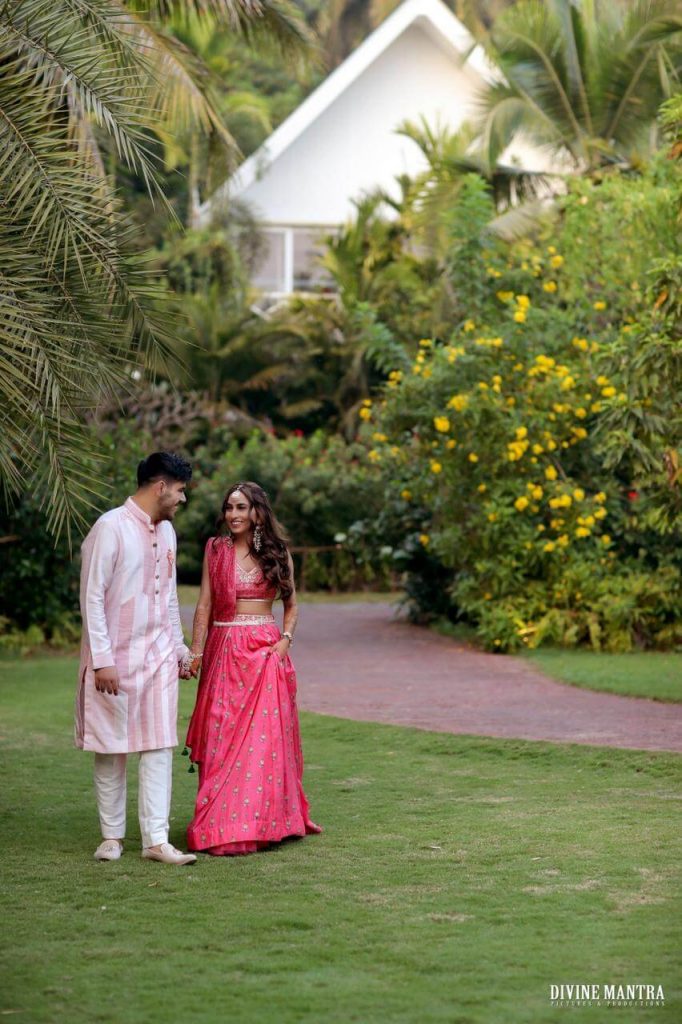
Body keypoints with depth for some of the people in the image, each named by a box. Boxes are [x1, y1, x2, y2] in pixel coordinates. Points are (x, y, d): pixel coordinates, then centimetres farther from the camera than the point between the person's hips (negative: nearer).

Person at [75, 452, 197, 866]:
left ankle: (156, 839, -1)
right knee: (112, 749, 3)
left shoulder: (167, 531, 11)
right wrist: (102, 660, -17)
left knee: (160, 747, -1)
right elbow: (92, 596, -14)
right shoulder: (111, 528, -12)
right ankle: (112, 836, 14)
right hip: (115, 659, -6)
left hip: (158, 656, 6)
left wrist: (180, 649, 22)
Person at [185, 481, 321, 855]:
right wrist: (196, 651, -4)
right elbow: (204, 605, 4)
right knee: (222, 738, -3)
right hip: (223, 652, 0)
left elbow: (291, 605, 12)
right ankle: (222, 825, 0)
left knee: (262, 737, -4)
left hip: (265, 651, 0)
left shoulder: (276, 553, 6)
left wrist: (285, 639, -5)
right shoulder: (215, 550, 6)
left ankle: (263, 820, 3)